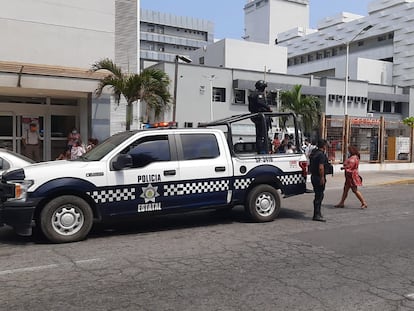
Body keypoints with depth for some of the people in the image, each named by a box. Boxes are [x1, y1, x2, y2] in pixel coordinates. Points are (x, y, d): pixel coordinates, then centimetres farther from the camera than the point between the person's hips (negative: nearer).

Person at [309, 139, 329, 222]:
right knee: (319, 196, -4)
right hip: (319, 178, -9)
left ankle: (317, 213, 24)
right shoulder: (321, 154, -17)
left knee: (318, 195, 17)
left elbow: (310, 166, 19)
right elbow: (321, 167, -24)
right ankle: (317, 215, -2)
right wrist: (322, 178, -21)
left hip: (313, 177, 10)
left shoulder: (314, 153, 12)